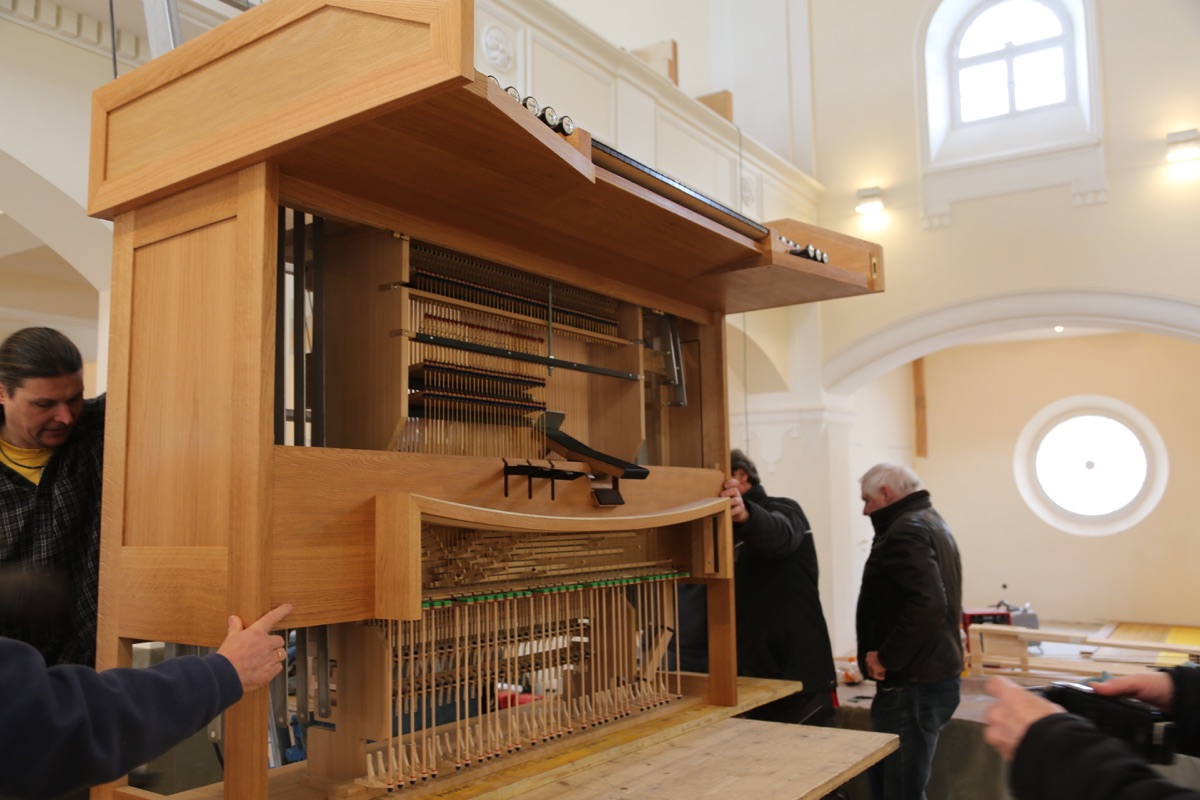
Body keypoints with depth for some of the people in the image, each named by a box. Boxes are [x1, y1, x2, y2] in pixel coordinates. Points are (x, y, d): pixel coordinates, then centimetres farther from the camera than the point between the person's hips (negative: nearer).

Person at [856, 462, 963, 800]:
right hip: (937, 674, 10)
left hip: (913, 686, -10)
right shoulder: (932, 522, 16)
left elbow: (927, 604, -29)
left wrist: (886, 658, -19)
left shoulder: (906, 530, -15)